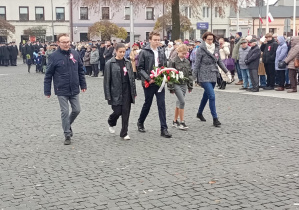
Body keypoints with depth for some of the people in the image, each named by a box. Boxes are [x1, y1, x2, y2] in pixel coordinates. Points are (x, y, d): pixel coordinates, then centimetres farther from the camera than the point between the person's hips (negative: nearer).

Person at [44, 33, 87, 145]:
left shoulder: (75, 54, 2)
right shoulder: (54, 56, -9)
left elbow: (80, 70, 11)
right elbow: (48, 75, -5)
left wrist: (83, 85, 11)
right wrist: (47, 91, -6)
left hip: (74, 90, 4)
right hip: (62, 90, -4)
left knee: (76, 110, 9)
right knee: (65, 112, 1)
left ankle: (68, 125, 37)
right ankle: (67, 135, 13)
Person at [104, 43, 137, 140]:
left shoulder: (127, 62, 8)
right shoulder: (110, 63, -5)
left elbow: (132, 78, 13)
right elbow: (107, 80, -5)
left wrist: (134, 91, 9)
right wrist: (108, 95, -9)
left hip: (127, 91, 4)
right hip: (116, 92, -4)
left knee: (126, 112, 1)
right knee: (117, 111, -3)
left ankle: (124, 133, 11)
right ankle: (111, 123, 31)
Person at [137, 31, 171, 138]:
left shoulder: (161, 53, 10)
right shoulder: (144, 52, -5)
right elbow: (140, 68, -8)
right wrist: (148, 79, -18)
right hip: (149, 84, -3)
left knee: (161, 105, -2)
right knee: (147, 104, 10)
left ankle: (164, 129, 0)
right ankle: (140, 122, 34)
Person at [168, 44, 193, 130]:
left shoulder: (187, 62, 10)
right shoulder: (173, 61, -8)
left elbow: (190, 74, 16)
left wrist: (190, 85, 14)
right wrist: (171, 87, -10)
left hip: (184, 84, 6)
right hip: (176, 84, -6)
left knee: (179, 102, 10)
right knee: (182, 101, -13)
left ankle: (175, 121, 21)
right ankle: (182, 122, -8)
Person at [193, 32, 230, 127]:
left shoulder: (216, 48, 8)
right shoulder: (201, 49, -9)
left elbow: (219, 61, 18)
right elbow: (197, 64, -8)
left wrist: (226, 71, 17)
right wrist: (194, 76, -10)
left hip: (213, 76, 6)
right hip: (204, 77, -6)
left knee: (206, 95, 17)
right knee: (212, 96, -15)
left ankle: (199, 113, 38)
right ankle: (215, 118, -9)